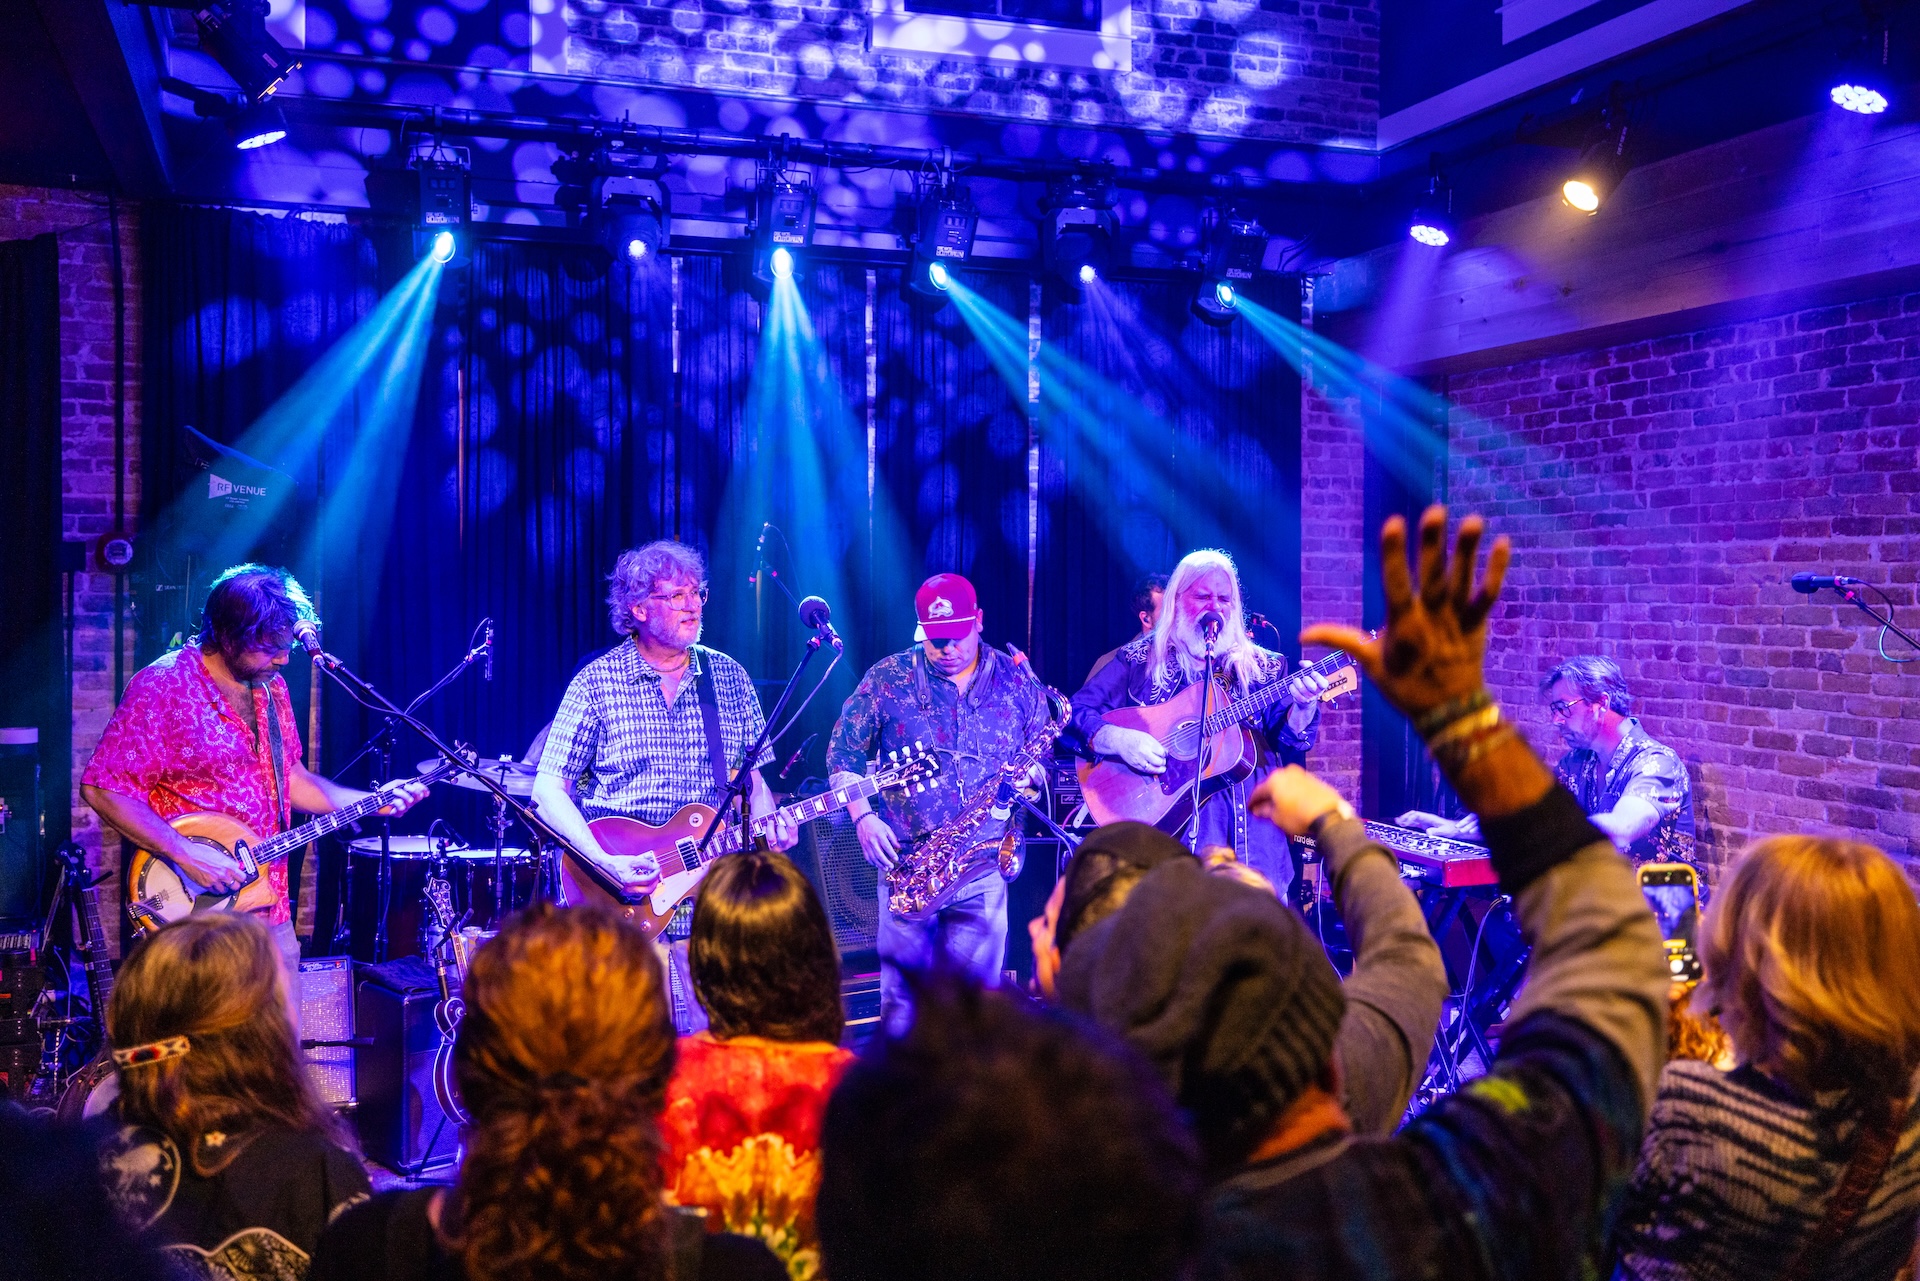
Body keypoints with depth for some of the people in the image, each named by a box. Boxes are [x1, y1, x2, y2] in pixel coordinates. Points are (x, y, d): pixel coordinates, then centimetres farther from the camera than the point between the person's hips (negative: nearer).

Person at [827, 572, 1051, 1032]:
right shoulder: (887, 678, 3)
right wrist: (862, 817, -7)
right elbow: (843, 753, 6)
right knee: (903, 997, 2)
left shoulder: (1017, 678, 7)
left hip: (985, 861, 1)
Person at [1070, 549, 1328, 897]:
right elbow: (1073, 714, 1)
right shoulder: (1139, 660, 7)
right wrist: (1118, 740, -17)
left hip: (1251, 829, 2)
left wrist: (1303, 706, -15)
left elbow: (1291, 740, 5)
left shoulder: (1262, 666, 13)